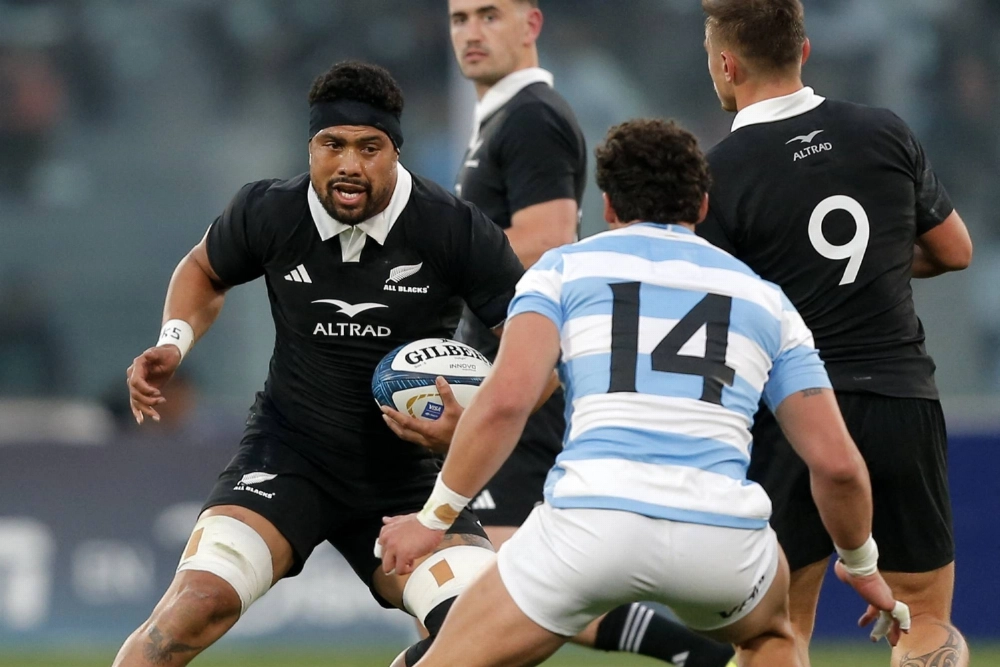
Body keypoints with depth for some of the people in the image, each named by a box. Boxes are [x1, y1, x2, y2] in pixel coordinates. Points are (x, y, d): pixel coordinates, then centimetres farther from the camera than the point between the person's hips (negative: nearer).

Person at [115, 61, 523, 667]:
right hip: (289, 456, -1)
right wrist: (174, 344, -4)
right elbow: (206, 270, 14)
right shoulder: (269, 214, -9)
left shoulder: (455, 230, -15)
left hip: (409, 477, 1)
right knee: (198, 603, -26)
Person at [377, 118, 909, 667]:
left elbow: (505, 399, -2)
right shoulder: (763, 297, 23)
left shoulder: (565, 268, 16)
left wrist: (434, 517, 7)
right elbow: (836, 462, 18)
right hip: (723, 538, 3)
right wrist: (862, 566, 35)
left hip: (593, 520, -3)